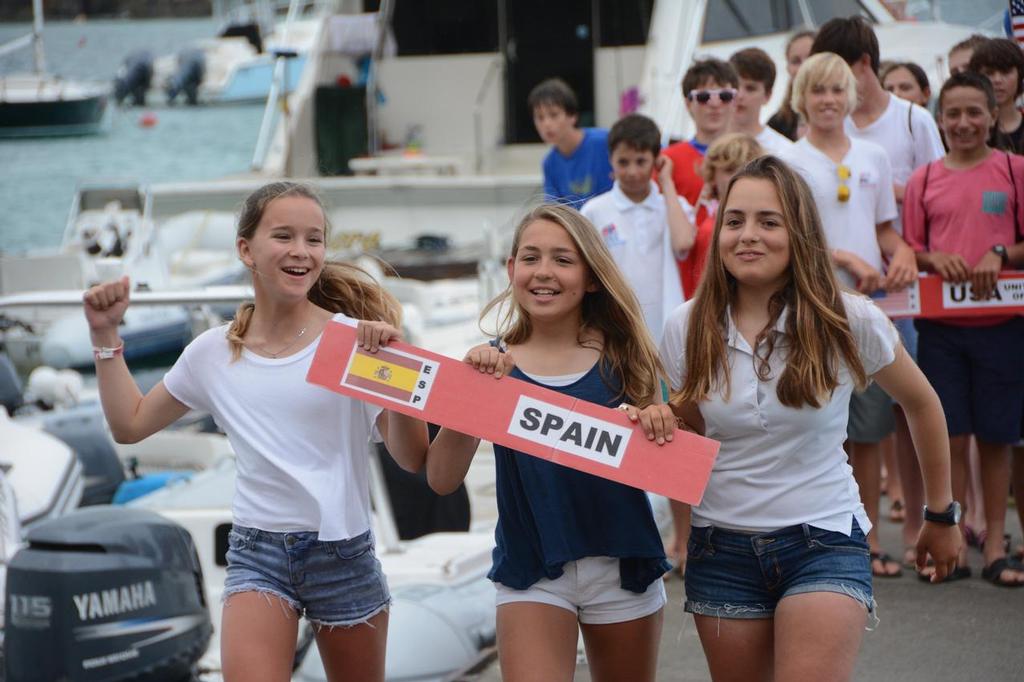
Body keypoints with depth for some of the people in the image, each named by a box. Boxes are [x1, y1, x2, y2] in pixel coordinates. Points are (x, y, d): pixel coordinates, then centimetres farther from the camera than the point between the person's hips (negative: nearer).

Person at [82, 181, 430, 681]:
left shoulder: (354, 339, -7)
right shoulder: (213, 353, 3)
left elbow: (411, 459, -11)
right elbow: (129, 424, 16)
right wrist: (106, 334, 10)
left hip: (345, 551, -1)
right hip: (257, 551, 1)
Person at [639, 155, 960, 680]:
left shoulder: (850, 321, -8)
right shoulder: (687, 327, -1)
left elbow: (921, 404, 8)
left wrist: (942, 515, 15)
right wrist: (659, 425, -11)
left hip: (823, 542, -3)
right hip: (722, 546, 3)